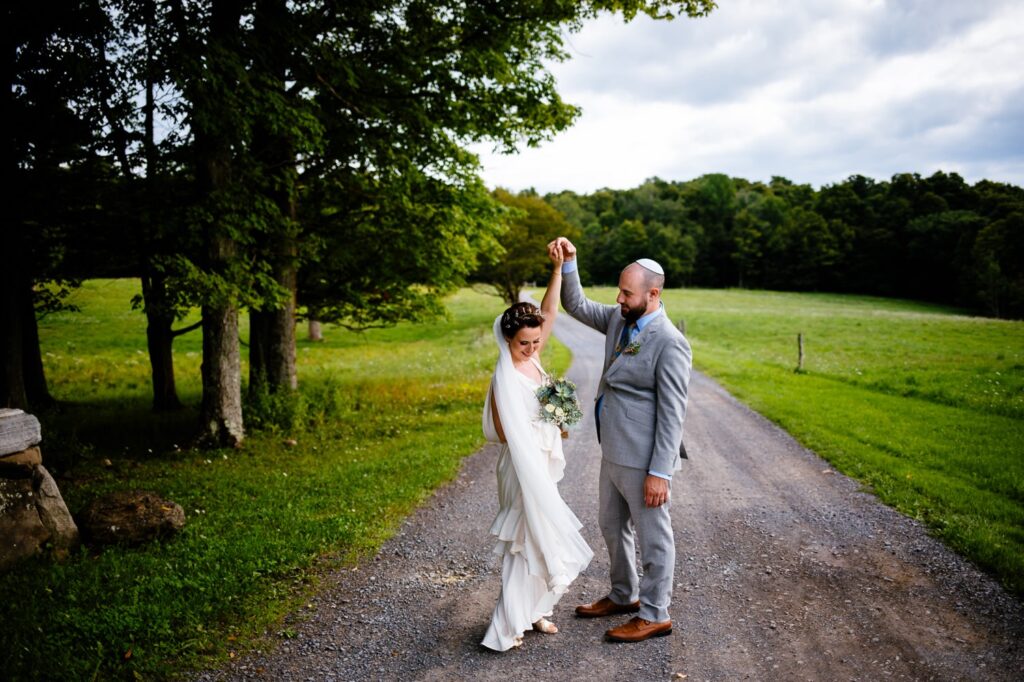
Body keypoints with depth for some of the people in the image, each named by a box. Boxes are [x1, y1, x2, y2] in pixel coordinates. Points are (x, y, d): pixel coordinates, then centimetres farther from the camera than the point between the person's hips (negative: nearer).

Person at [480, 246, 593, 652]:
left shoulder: (531, 360, 1)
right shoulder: (505, 377, -21)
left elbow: (549, 313, 2)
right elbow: (505, 433, -21)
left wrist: (559, 268, -5)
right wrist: (550, 429, -11)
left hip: (542, 463, 8)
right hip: (523, 465, -8)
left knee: (540, 539, 18)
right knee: (527, 541, 0)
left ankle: (533, 610, 33)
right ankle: (506, 629, 10)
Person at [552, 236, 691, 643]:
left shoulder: (670, 342, -21)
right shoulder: (619, 319, 4)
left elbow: (672, 414, -21)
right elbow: (576, 305, 15)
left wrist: (660, 472, -21)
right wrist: (568, 263, -1)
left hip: (642, 460, -9)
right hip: (613, 452, 9)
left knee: (652, 536, 8)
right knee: (612, 527, 23)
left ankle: (654, 615, 25)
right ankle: (623, 596, 43)